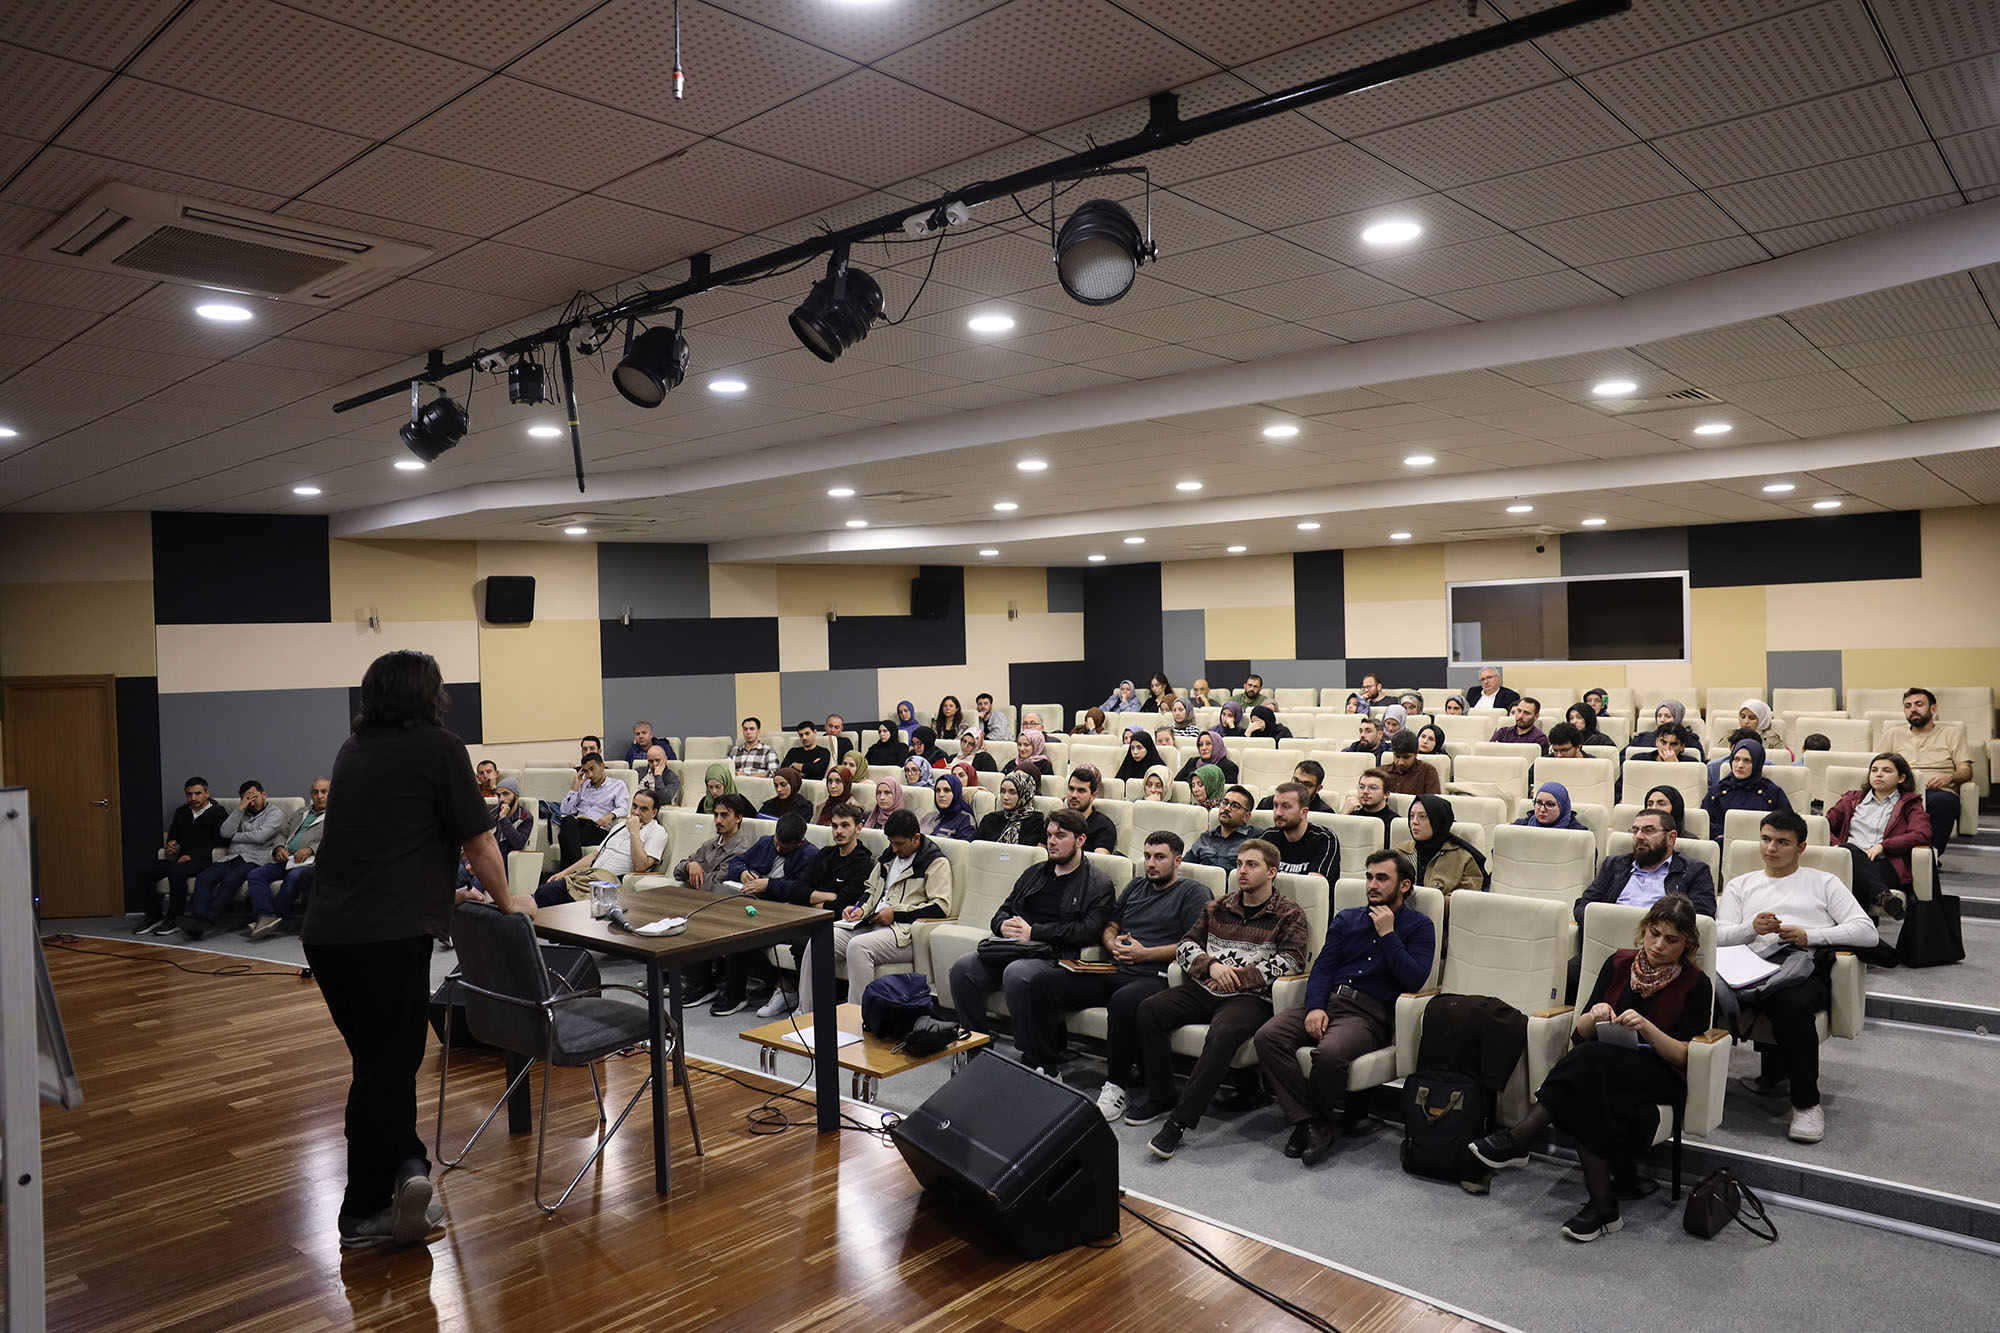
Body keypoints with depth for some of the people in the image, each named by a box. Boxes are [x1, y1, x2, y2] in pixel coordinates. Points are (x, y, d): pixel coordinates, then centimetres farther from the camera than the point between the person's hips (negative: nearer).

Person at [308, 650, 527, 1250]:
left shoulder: (353, 749, 16)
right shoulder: (438, 747, -5)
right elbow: (479, 842, -2)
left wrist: (446, 890, 34)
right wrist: (505, 901, 14)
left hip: (325, 931, 7)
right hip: (387, 935, -7)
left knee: (380, 1060, 18)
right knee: (386, 1067, 3)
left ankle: (406, 1166, 14)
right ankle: (363, 1215, 9)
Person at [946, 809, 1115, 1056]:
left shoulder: (1098, 885, 5)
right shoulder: (1034, 873, 25)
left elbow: (1089, 931, -10)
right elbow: (1003, 911, 27)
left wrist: (1034, 932, -11)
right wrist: (1003, 926, 0)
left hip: (1055, 957, -6)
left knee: (1015, 974, -37)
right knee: (962, 968, -18)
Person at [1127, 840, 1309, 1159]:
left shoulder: (1289, 915, 5)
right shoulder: (1217, 908, 19)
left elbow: (1291, 961, -9)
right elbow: (1186, 945, 15)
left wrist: (1238, 977, -14)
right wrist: (1211, 965, -8)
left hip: (1250, 997, -5)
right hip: (1205, 988, 5)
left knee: (1222, 1033, -36)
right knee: (1149, 1010, -18)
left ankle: (1180, 1120, -30)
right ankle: (1161, 1099, -5)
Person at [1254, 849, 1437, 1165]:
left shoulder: (1419, 926, 10)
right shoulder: (1346, 919, 23)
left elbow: (1414, 979, -5)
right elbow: (1323, 967, 13)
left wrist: (1387, 934, -6)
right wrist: (1315, 1007, -5)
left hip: (1371, 1013, -5)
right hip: (1328, 1000, 5)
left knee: (1330, 1052, -37)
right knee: (1267, 1036, -23)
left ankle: (1328, 1119, -7)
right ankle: (1308, 1121, -18)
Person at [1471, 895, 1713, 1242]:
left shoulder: (1697, 985, 1)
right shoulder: (1619, 964, 10)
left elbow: (1684, 1056, -6)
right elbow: (1581, 1032, 10)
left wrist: (1645, 1026, -24)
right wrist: (1595, 1015, -13)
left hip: (1660, 1078, -3)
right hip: (1604, 1069, 4)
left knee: (1591, 1059, -36)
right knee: (1588, 1098, -35)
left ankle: (1516, 1140, -34)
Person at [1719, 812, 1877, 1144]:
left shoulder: (1824, 883, 25)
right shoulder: (1740, 886, 29)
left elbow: (1867, 932, 9)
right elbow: (1719, 936, 13)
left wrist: (1810, 935, -5)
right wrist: (1752, 928, -9)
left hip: (1807, 965, -2)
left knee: (1791, 1004, -38)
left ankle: (1806, 1102, -23)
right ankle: (1774, 1076, -13)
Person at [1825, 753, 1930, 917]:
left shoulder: (1909, 804, 22)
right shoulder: (1852, 799, 31)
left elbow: (1922, 835, 3)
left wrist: (1882, 846, -9)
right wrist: (1837, 845, 0)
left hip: (1887, 867, -3)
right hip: (1850, 860, 3)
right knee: (1847, 849, -38)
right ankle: (1883, 896, -48)